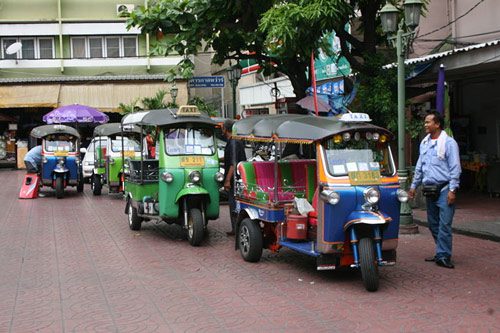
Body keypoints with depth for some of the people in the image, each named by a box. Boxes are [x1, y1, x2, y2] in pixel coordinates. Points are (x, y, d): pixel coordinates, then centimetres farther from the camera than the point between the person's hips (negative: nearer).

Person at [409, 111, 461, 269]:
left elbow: (455, 168, -9)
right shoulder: (424, 143, 15)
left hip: (444, 189, -7)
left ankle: (443, 256, -8)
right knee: (433, 224, 10)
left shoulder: (449, 142, -6)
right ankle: (441, 253, 20)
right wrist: (413, 186, 19)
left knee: (444, 225, -9)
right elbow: (419, 167, 22)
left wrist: (452, 190, -15)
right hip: (430, 190, 7)